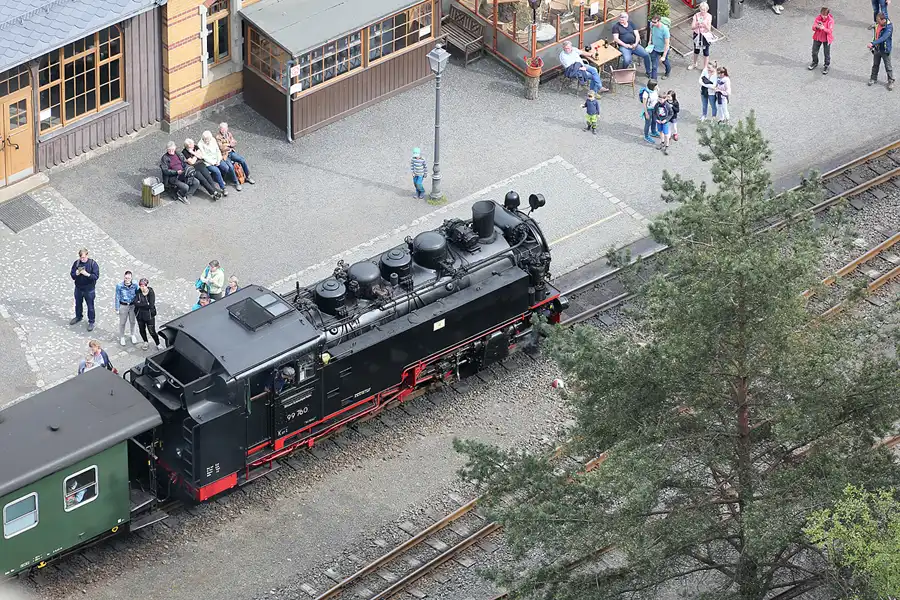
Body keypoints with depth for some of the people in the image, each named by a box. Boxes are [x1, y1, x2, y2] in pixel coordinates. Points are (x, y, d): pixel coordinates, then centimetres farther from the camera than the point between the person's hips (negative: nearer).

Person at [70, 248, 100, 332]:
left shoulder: (93, 264, -16)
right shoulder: (76, 263, -7)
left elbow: (96, 276, -19)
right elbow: (72, 274, -2)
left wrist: (87, 274, -33)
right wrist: (76, 274, -25)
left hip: (89, 290, -4)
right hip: (78, 288, 4)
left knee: (90, 306, 8)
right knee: (78, 304, 23)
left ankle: (91, 322, 24)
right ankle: (78, 317, 48)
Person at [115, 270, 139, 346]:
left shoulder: (134, 285, -17)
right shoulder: (119, 285, -22)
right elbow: (117, 297, -11)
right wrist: (117, 309, -6)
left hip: (132, 305, 2)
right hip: (123, 305, -2)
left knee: (132, 321, 21)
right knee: (122, 322, 15)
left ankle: (133, 335, 46)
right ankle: (122, 337, 38)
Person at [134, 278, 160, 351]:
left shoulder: (151, 293, -18)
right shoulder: (138, 292, -8)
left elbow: (151, 305, -25)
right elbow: (136, 303, -16)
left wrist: (140, 304, -20)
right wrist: (146, 304, -22)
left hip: (149, 315, -4)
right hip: (140, 315, 4)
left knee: (152, 332, 3)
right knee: (142, 330, 20)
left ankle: (158, 344, 24)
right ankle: (145, 342, 44)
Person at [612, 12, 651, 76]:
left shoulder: (631, 24, 16)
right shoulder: (616, 26, 3)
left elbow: (637, 35, 12)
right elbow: (616, 39, -5)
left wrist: (636, 43, -7)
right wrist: (625, 45, -15)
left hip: (634, 45, 4)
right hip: (623, 46, -4)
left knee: (646, 55, -14)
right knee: (627, 60, -33)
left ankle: (648, 73, 4)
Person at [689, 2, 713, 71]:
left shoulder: (709, 16, -15)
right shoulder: (696, 15, -13)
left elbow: (708, 28, -19)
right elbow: (692, 27, -15)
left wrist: (704, 24, -39)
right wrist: (697, 25, -36)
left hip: (705, 36, -2)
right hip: (697, 35, 2)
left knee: (706, 52, 7)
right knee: (696, 50, 22)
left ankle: (705, 68, 23)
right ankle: (694, 64, 46)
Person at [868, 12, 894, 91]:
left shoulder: (889, 27, -25)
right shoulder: (878, 25, -3)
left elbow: (883, 38, -34)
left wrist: (873, 43, -40)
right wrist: (873, 46, 15)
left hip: (885, 50, -6)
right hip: (877, 49, 6)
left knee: (888, 67, 6)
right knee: (875, 65, 20)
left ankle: (891, 81, 19)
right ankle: (873, 78, 37)